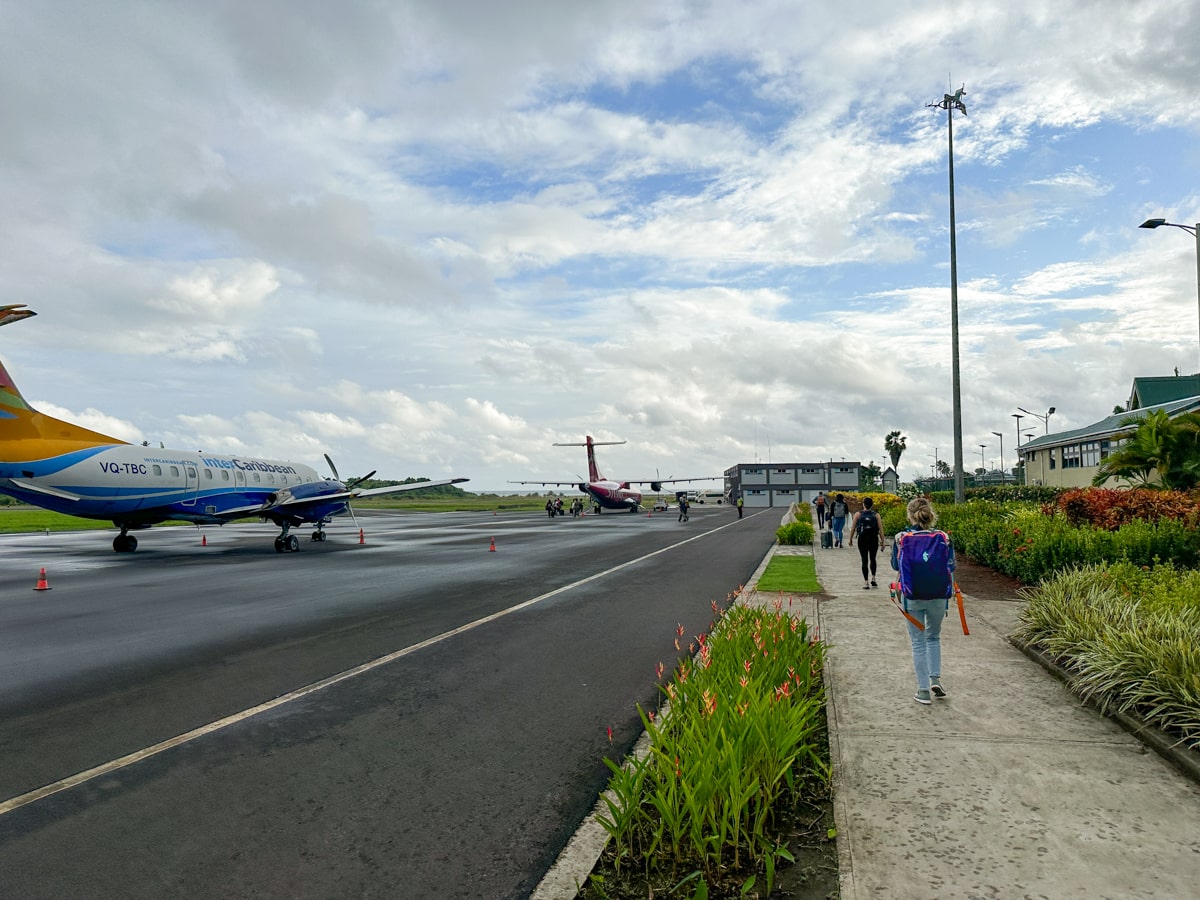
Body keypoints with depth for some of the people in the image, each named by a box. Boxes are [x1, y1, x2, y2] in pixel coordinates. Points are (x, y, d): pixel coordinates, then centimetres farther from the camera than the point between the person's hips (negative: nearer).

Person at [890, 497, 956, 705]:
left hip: (912, 597, -1)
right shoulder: (943, 538, -5)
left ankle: (923, 691, 11)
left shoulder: (901, 539, -7)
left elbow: (895, 565, 7)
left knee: (918, 641, 10)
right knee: (933, 637, 24)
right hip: (939, 596, 1)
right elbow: (951, 567, 0)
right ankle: (936, 678, 13)